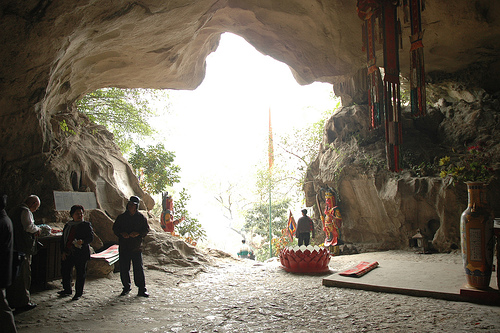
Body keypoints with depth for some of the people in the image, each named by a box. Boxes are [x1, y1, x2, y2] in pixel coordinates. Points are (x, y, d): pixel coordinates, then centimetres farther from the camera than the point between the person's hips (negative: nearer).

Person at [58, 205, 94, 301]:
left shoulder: (86, 225, 1)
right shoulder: (68, 225, 15)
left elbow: (91, 237, -6)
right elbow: (63, 239, 17)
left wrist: (83, 241, -26)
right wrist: (63, 251, 7)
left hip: (81, 254, -5)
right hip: (67, 253, 5)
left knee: (80, 274, 0)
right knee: (65, 271, 11)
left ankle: (78, 293, 12)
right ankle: (67, 290, 31)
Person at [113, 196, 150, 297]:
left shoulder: (141, 217, 3)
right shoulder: (121, 217, 7)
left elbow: (146, 229, 5)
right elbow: (115, 228, 10)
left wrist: (138, 233, -13)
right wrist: (122, 233, -9)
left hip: (136, 247, -2)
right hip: (123, 247, 2)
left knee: (139, 268, -3)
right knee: (124, 268, 7)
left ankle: (142, 289, 4)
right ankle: (126, 287, 25)